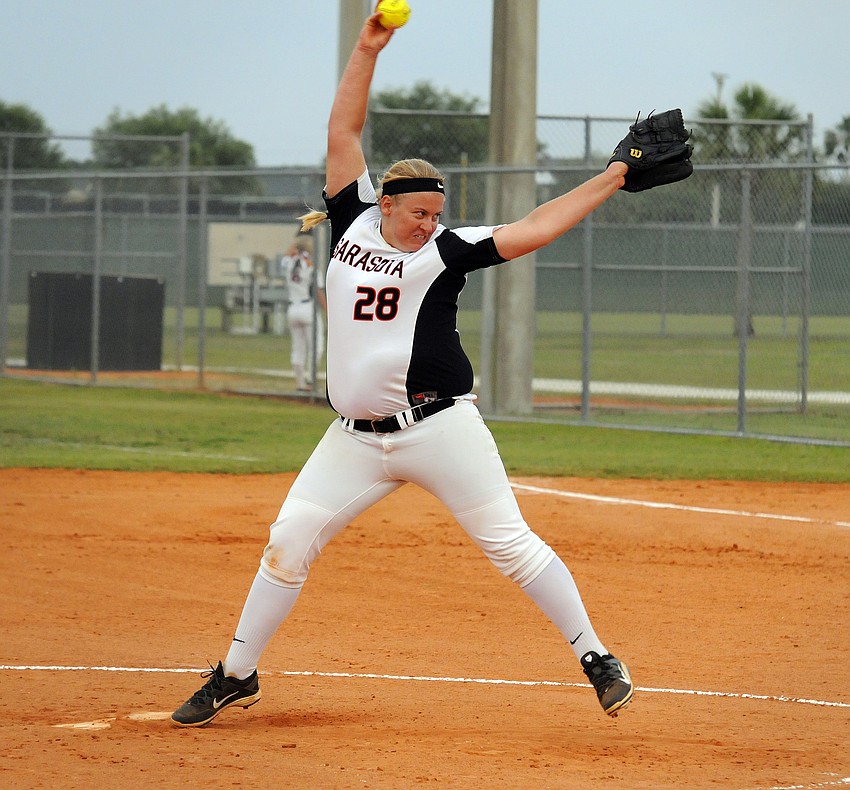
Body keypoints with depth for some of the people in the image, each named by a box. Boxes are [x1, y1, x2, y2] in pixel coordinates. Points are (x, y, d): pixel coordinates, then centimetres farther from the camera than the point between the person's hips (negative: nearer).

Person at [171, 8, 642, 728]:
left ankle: (597, 658, 2)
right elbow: (344, 133, 8)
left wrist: (611, 180, -12)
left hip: (438, 427, -3)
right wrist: (368, 49, 4)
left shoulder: (446, 250, 0)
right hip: (356, 439, 3)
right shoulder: (356, 223, 8)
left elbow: (528, 233, -7)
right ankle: (236, 676, 12)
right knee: (288, 541, 0)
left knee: (510, 544, -6)